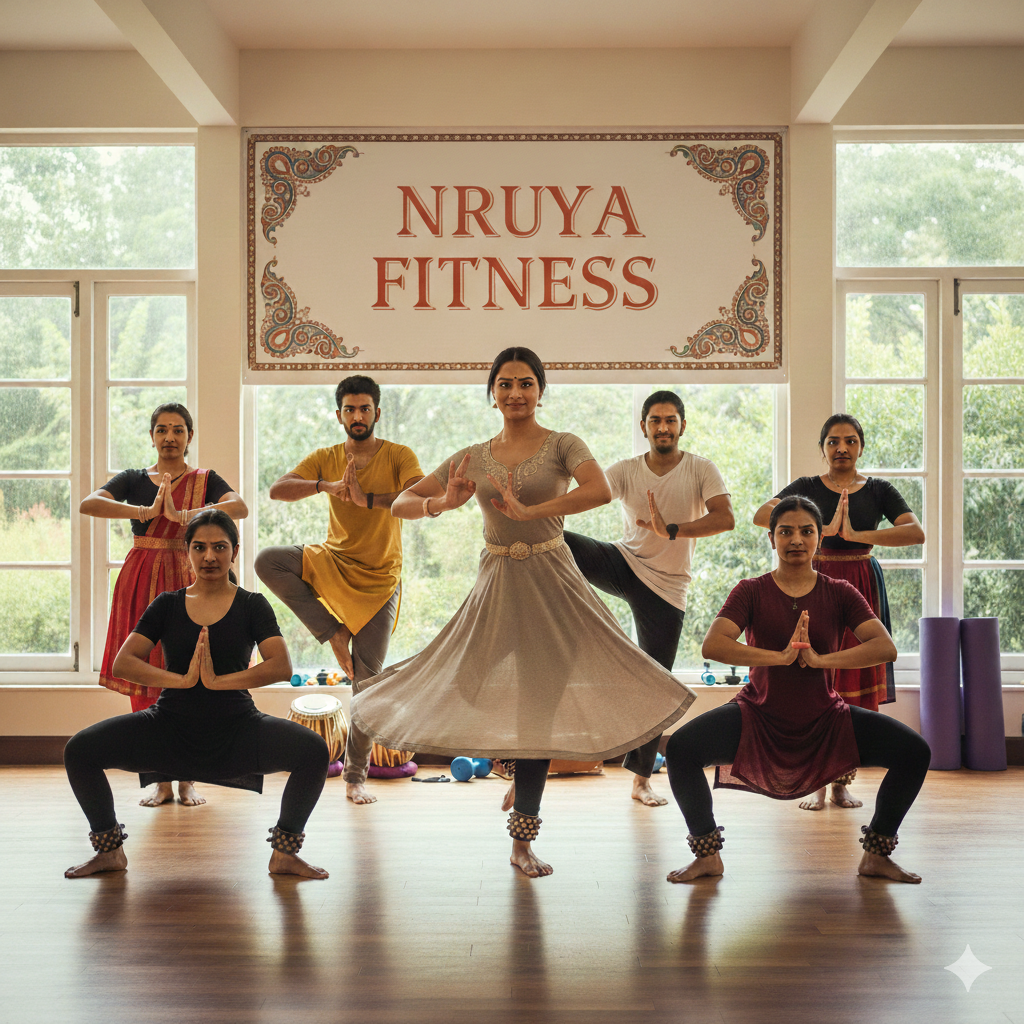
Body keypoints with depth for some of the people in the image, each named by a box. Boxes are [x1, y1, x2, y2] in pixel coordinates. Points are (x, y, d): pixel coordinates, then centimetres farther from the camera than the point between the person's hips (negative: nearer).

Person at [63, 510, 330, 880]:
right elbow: (122, 663, -4)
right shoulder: (167, 605, 7)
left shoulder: (251, 605, 4)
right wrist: (182, 679, -18)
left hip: (235, 731, -1)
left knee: (314, 750, -26)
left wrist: (218, 680, -21)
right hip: (169, 729, 2)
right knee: (79, 750, -17)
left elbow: (282, 667, -11)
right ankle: (110, 851, 7)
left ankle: (284, 853, -2)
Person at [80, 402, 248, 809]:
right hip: (142, 581, 1)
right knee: (147, 681, -1)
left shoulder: (205, 481, 7)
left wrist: (184, 515, -25)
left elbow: (240, 507, -13)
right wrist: (146, 511, -19)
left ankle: (187, 778, 6)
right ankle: (159, 779, 7)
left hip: (189, 581, -1)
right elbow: (88, 504, -7)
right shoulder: (133, 480, 10)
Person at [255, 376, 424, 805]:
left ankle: (355, 775, 13)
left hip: (379, 580, -3)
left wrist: (367, 498, -33)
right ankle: (333, 632, -9)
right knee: (267, 561, -24)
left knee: (368, 680, -2)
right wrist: (326, 486, -30)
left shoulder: (398, 456, -7)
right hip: (333, 562, 3)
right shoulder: (325, 459, 1)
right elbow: (277, 490, -13)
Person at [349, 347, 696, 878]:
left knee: (539, 704, 1)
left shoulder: (561, 446, -5)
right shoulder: (472, 457, 5)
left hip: (550, 581, -3)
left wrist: (527, 511, -29)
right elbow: (400, 503, 4)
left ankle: (522, 839, 14)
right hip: (496, 584, 3)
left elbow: (600, 491, -25)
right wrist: (440, 502, -17)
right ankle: (524, 781, 38)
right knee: (476, 693, 4)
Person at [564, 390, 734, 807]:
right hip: (623, 564, 1)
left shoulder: (702, 470, -5)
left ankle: (641, 779, 15)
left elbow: (725, 518, -20)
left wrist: (672, 530, -33)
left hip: (666, 585, -1)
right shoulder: (626, 471, 0)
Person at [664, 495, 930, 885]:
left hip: (825, 720, 2)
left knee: (915, 751, -16)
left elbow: (886, 648, -14)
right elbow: (712, 645, -20)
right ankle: (707, 856, -3)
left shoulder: (839, 593, 0)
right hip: (759, 718, -2)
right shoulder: (751, 592, -4)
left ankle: (877, 855, 6)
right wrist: (780, 656, -28)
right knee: (680, 748, -26)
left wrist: (821, 659, -25)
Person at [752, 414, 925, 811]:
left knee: (857, 689, 0)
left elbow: (916, 532, -8)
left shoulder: (878, 490, 7)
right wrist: (821, 528, -20)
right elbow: (760, 515, -11)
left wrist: (857, 534, -18)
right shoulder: (807, 488, 6)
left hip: (861, 588, 1)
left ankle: (843, 781, 10)